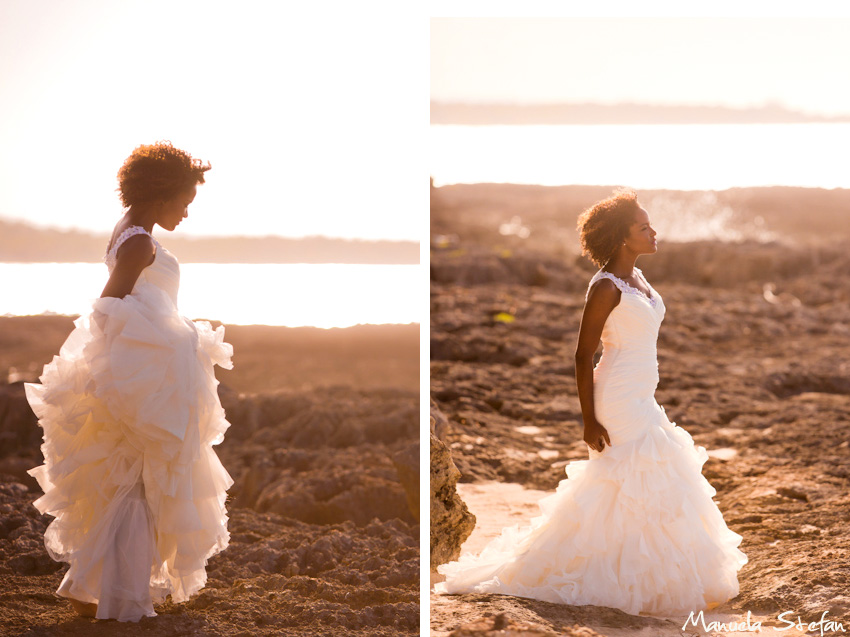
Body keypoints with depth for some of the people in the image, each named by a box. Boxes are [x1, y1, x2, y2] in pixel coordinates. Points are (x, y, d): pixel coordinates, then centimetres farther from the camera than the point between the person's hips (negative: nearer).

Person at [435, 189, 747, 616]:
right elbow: (583, 355, -16)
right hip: (621, 401, -9)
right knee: (636, 488, -4)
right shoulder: (606, 286, -16)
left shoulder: (637, 279, 11)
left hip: (642, 400, 9)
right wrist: (589, 420, -18)